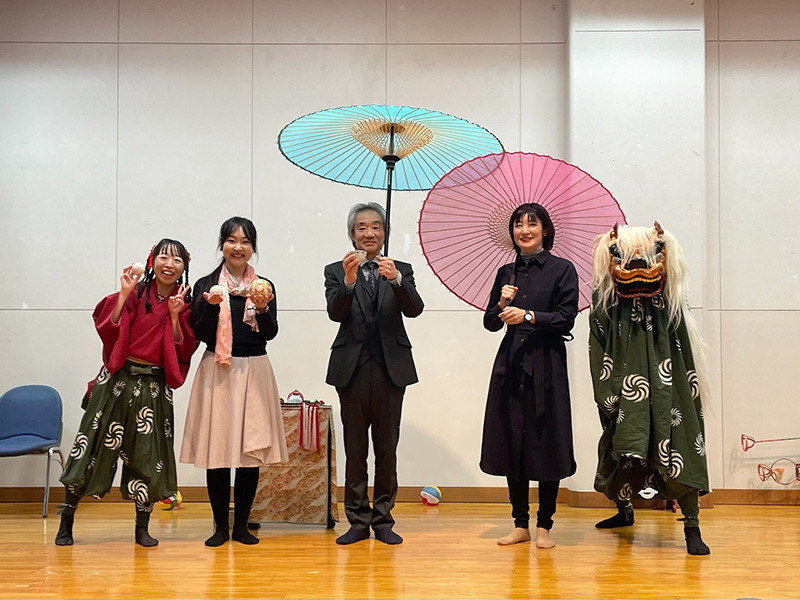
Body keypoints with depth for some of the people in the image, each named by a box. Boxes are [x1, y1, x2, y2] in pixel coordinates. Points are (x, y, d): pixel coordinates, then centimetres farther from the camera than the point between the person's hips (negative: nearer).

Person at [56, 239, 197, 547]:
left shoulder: (185, 304, 6)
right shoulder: (136, 293, 1)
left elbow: (184, 351, -1)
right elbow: (108, 328, -10)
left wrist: (175, 315, -11)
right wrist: (124, 294, -16)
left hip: (154, 386, 2)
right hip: (119, 380, -1)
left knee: (148, 454, 4)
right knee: (93, 446, 0)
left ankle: (142, 527, 17)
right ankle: (67, 519, 15)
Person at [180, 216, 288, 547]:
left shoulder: (264, 287, 9)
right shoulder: (206, 285, 5)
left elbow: (270, 333, -2)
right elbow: (201, 334, -2)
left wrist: (262, 309, -19)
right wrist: (212, 305, -17)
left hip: (254, 371, 1)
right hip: (217, 372, -1)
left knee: (252, 450, 2)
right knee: (217, 449, -1)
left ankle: (242, 525, 13)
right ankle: (220, 526, 11)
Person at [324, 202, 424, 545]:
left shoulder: (400, 270, 9)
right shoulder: (336, 272, 7)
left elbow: (414, 309, -8)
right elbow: (335, 313, -9)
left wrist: (396, 279, -25)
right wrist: (349, 281, -26)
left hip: (390, 367, 1)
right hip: (353, 368, 0)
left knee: (387, 448, 5)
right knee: (354, 449, 5)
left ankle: (383, 521, 14)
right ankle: (358, 521, 14)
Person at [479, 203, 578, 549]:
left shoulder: (562, 269, 1)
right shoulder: (506, 273, 13)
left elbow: (566, 319, -7)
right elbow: (490, 323, 12)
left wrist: (528, 316, -17)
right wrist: (502, 305, -8)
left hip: (546, 365, -4)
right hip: (510, 364, 4)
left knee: (546, 443, -1)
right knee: (511, 442, 5)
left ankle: (544, 526, 11)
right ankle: (520, 524, 17)